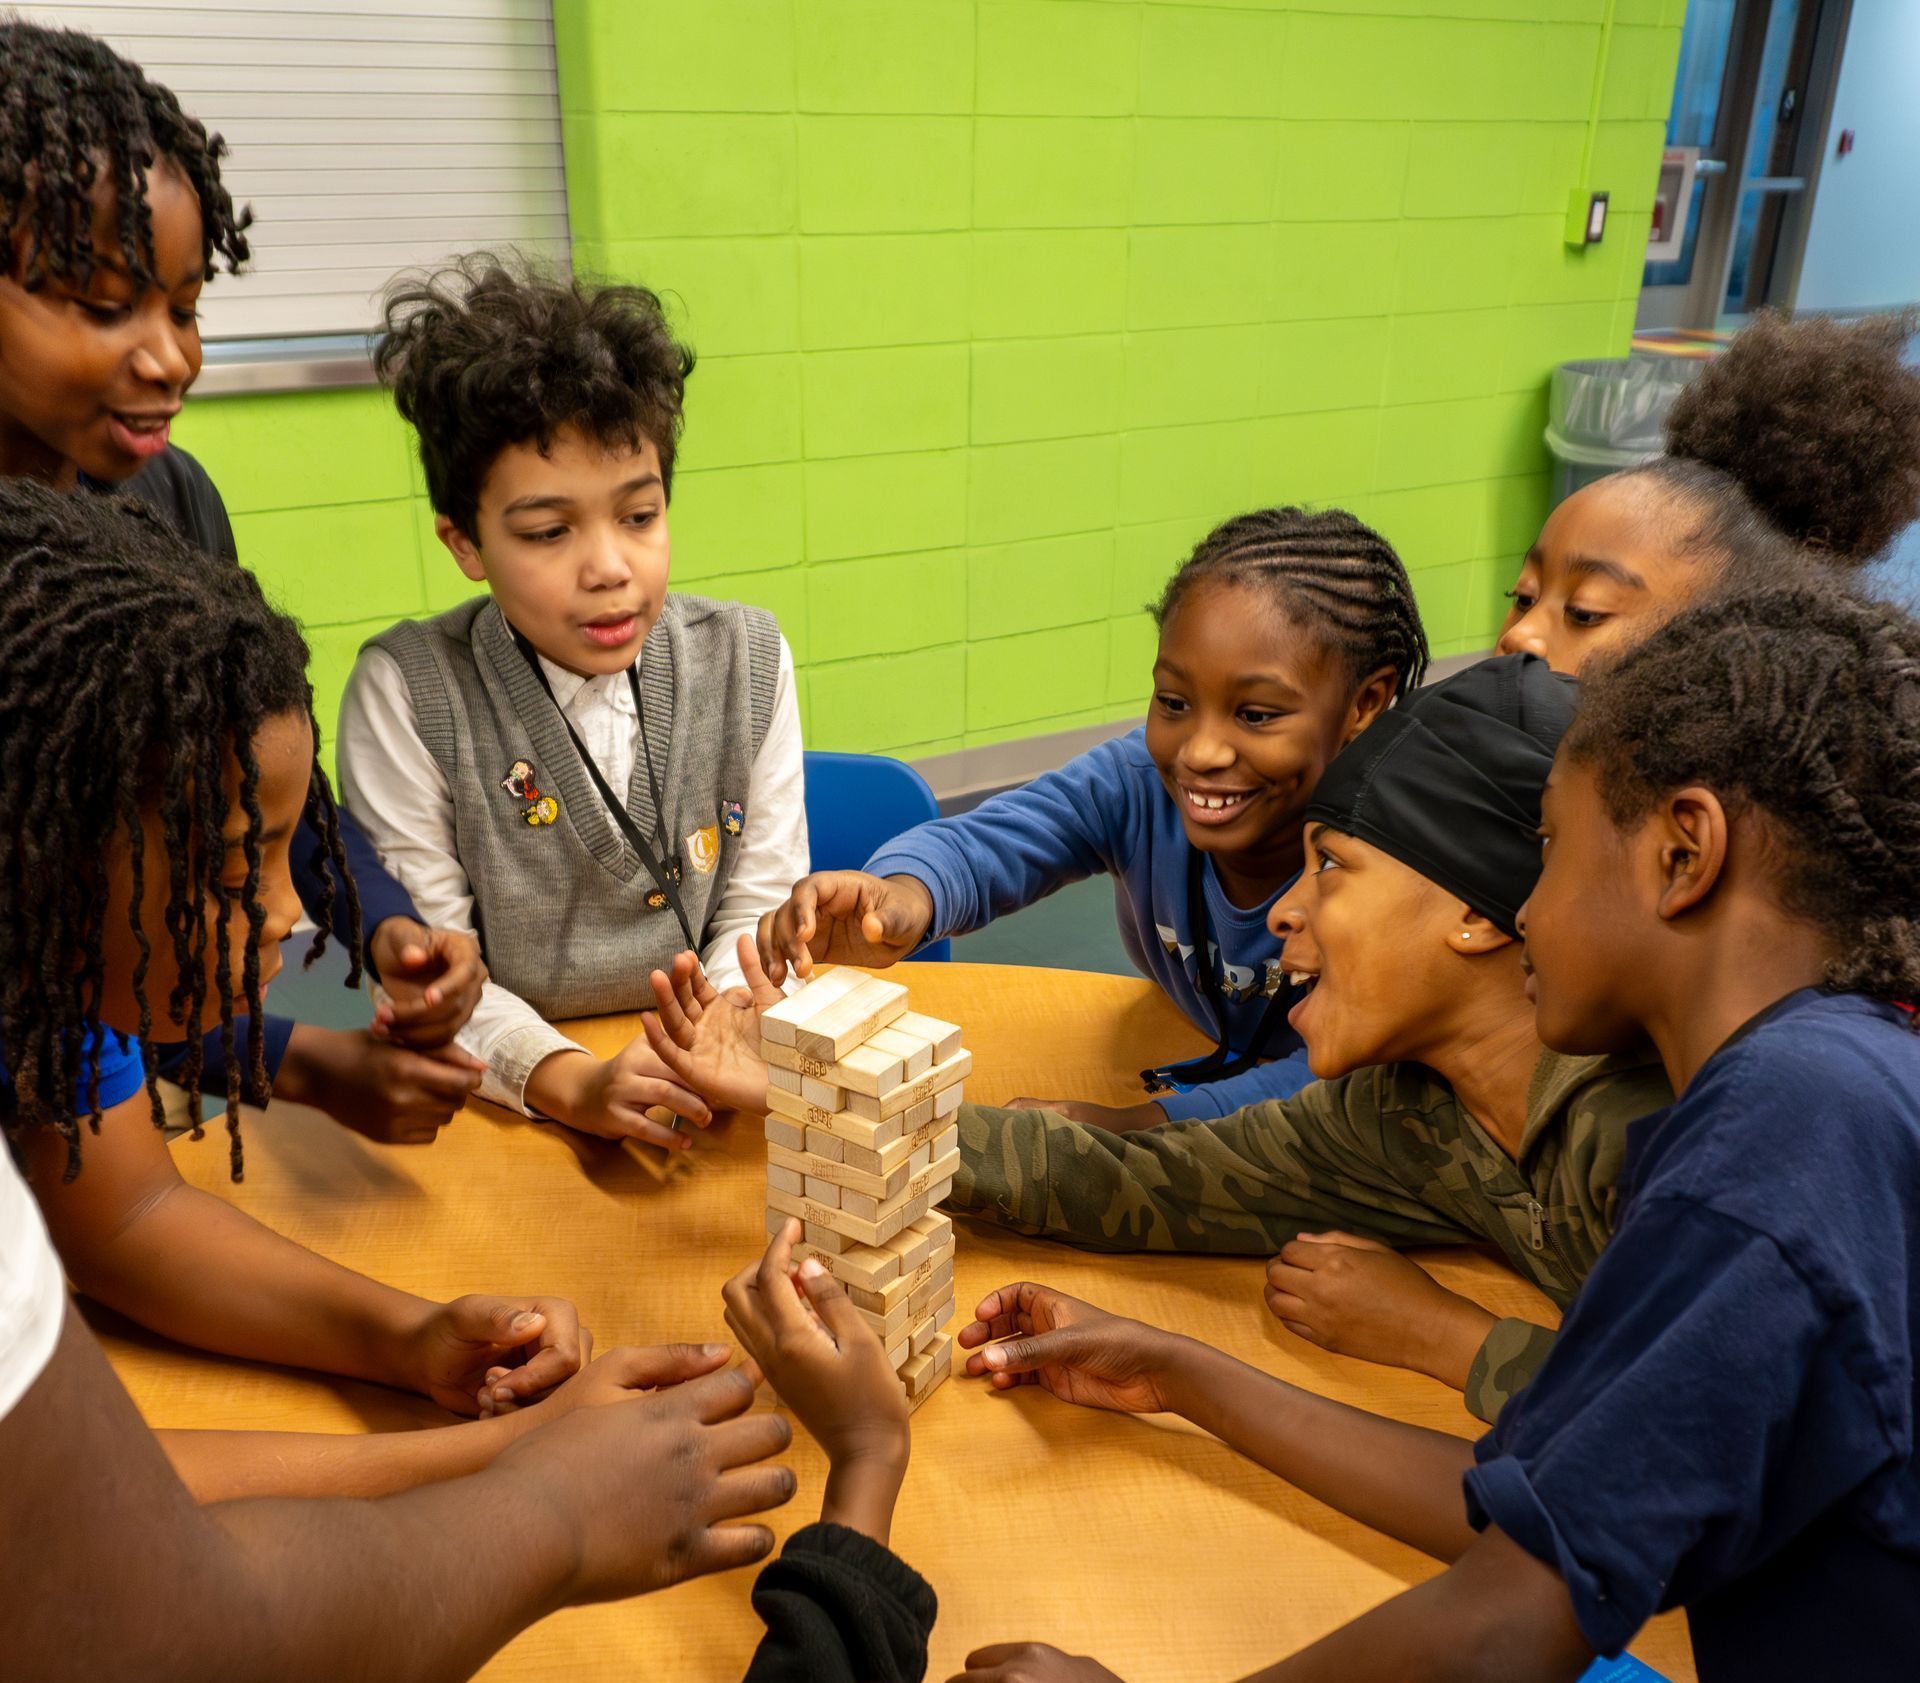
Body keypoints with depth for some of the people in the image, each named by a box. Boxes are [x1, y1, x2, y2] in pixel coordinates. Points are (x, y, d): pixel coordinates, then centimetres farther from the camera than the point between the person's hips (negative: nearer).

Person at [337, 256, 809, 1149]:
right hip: (501, 1104, -1)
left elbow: (759, 905, 2)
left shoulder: (748, 661, 3)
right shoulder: (405, 693, -6)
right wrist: (568, 1081, -22)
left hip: (704, 1099, 1)